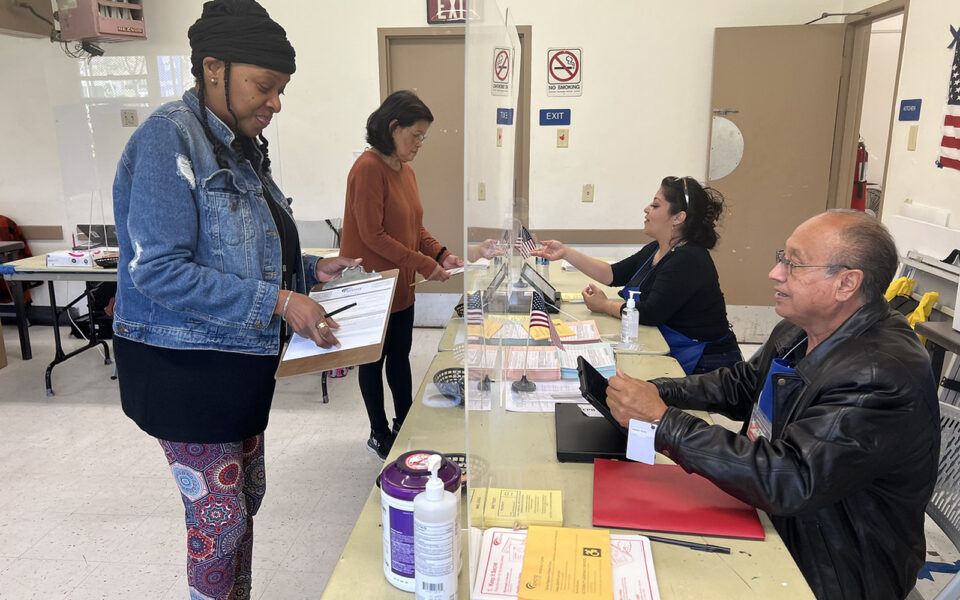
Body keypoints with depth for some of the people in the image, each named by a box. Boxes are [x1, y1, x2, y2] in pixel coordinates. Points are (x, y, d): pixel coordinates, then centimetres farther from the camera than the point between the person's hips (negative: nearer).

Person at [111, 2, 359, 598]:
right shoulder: (169, 138, -18)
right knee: (220, 518, 4)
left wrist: (311, 271, 3)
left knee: (247, 497, 20)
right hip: (184, 366, -9)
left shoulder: (241, 147, 9)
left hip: (239, 362, 9)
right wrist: (278, 302, -28)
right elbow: (156, 269, -25)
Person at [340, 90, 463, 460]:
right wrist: (425, 265, -20)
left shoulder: (405, 170, 9)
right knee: (374, 361, 8)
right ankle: (380, 436, 25)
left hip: (401, 287, 8)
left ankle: (405, 425, 33)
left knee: (400, 357, 18)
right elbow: (373, 235, -22)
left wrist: (442, 254, -2)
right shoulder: (368, 169, -19)